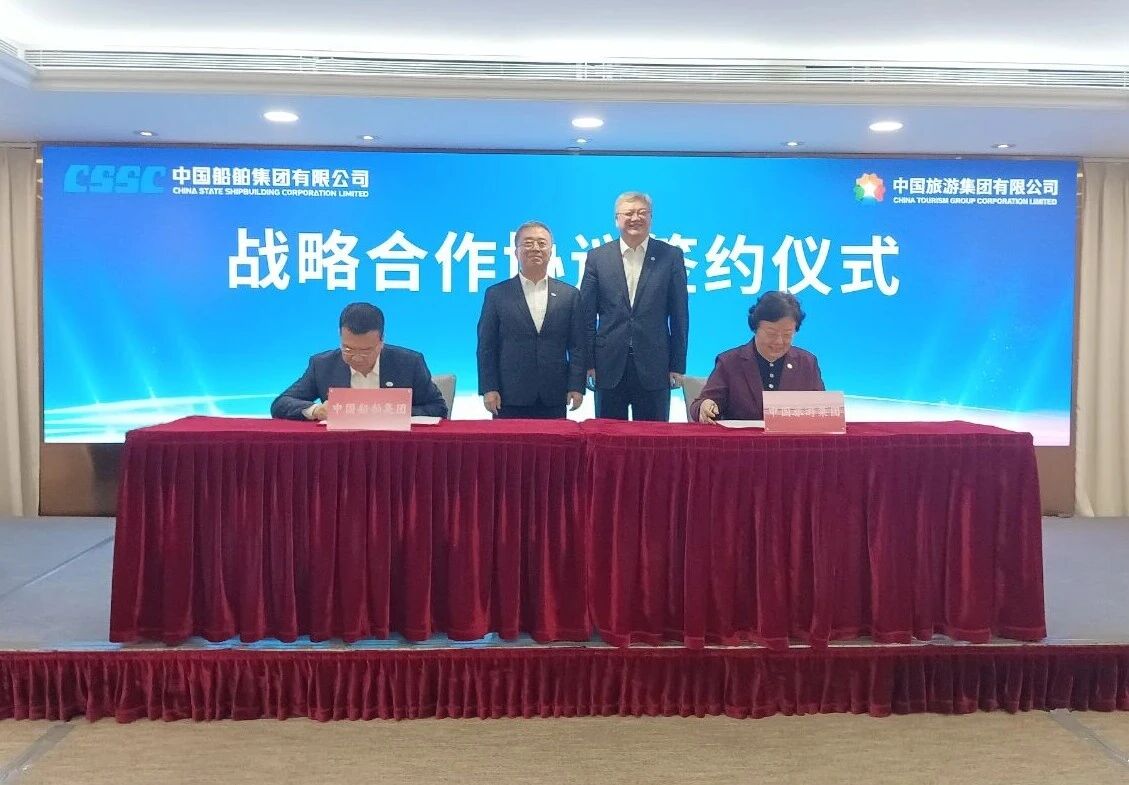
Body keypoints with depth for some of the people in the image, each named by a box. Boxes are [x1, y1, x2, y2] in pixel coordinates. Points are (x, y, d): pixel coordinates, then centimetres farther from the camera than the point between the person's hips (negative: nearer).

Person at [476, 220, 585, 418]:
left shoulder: (569, 295, 8)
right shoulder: (496, 294, 5)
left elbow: (577, 346, 7)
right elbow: (486, 347, 3)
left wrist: (576, 387, -1)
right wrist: (488, 389, -4)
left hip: (554, 399, 1)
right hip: (510, 398, -1)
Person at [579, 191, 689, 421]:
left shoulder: (671, 256, 3)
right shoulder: (597, 257, 5)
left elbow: (680, 315, 3)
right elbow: (587, 314, 4)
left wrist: (678, 366, 0)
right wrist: (588, 363, -1)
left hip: (654, 368, 0)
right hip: (609, 367, 1)